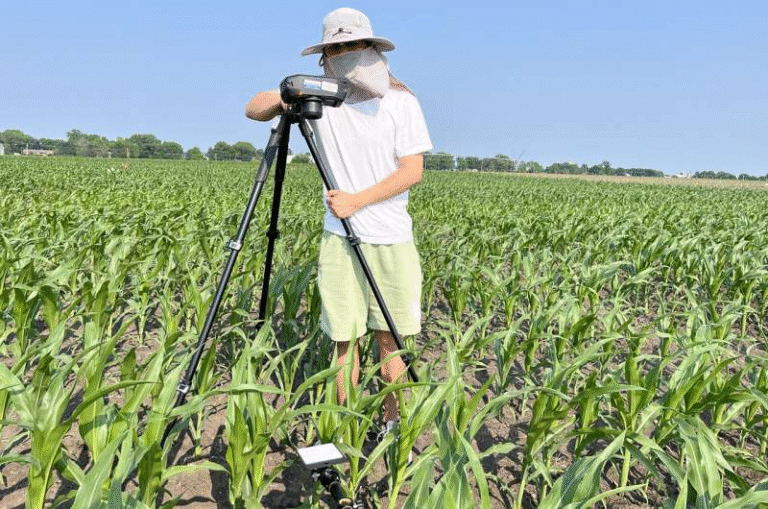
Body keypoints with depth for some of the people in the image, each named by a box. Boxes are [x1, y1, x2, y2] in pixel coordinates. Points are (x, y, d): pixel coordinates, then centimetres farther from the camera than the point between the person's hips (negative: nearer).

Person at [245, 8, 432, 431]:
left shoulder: (401, 102, -3)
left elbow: (412, 171, -7)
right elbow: (253, 110, 6)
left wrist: (357, 200, -15)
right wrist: (286, 96, -15)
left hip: (390, 238, -1)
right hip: (338, 237, 1)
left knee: (389, 336, 4)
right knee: (343, 336, 4)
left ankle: (391, 419, 20)